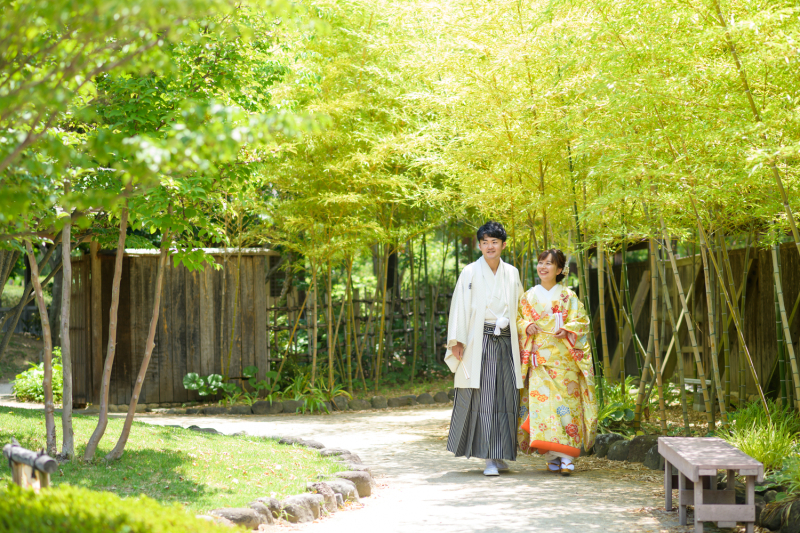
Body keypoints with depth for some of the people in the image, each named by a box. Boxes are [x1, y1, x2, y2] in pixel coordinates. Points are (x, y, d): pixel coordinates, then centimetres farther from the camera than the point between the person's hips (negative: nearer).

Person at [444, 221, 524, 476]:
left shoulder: (512, 273, 13)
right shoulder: (470, 272, 2)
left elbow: (518, 307, 18)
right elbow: (460, 306, -1)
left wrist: (520, 339, 12)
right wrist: (457, 340, -8)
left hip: (505, 341, 4)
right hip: (479, 341, -4)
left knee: (505, 396, 0)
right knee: (483, 396, -7)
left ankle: (499, 456, 9)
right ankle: (490, 457, -4)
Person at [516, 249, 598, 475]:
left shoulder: (568, 297, 7)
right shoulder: (529, 297, 13)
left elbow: (582, 321, 4)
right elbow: (518, 320, 15)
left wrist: (567, 330, -14)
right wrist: (526, 327, -6)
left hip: (564, 359, -2)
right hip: (539, 360, 2)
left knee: (565, 403, -8)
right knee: (541, 403, -8)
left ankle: (566, 457, -8)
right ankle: (551, 456, 0)